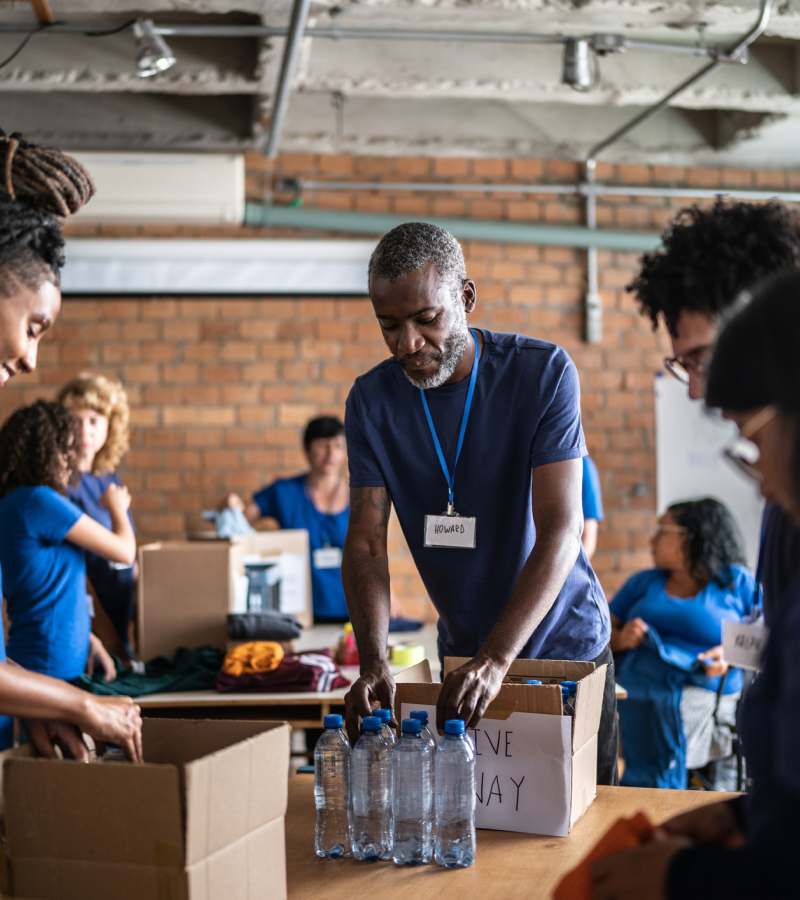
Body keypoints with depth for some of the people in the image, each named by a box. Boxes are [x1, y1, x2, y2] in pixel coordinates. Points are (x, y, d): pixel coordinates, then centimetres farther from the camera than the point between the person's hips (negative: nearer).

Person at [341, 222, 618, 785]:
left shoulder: (545, 373, -19)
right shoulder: (372, 400, -8)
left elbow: (561, 528, -26)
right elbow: (366, 540, -12)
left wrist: (498, 658, -38)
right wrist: (374, 661, -30)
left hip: (565, 646, -2)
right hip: (462, 654, 3)